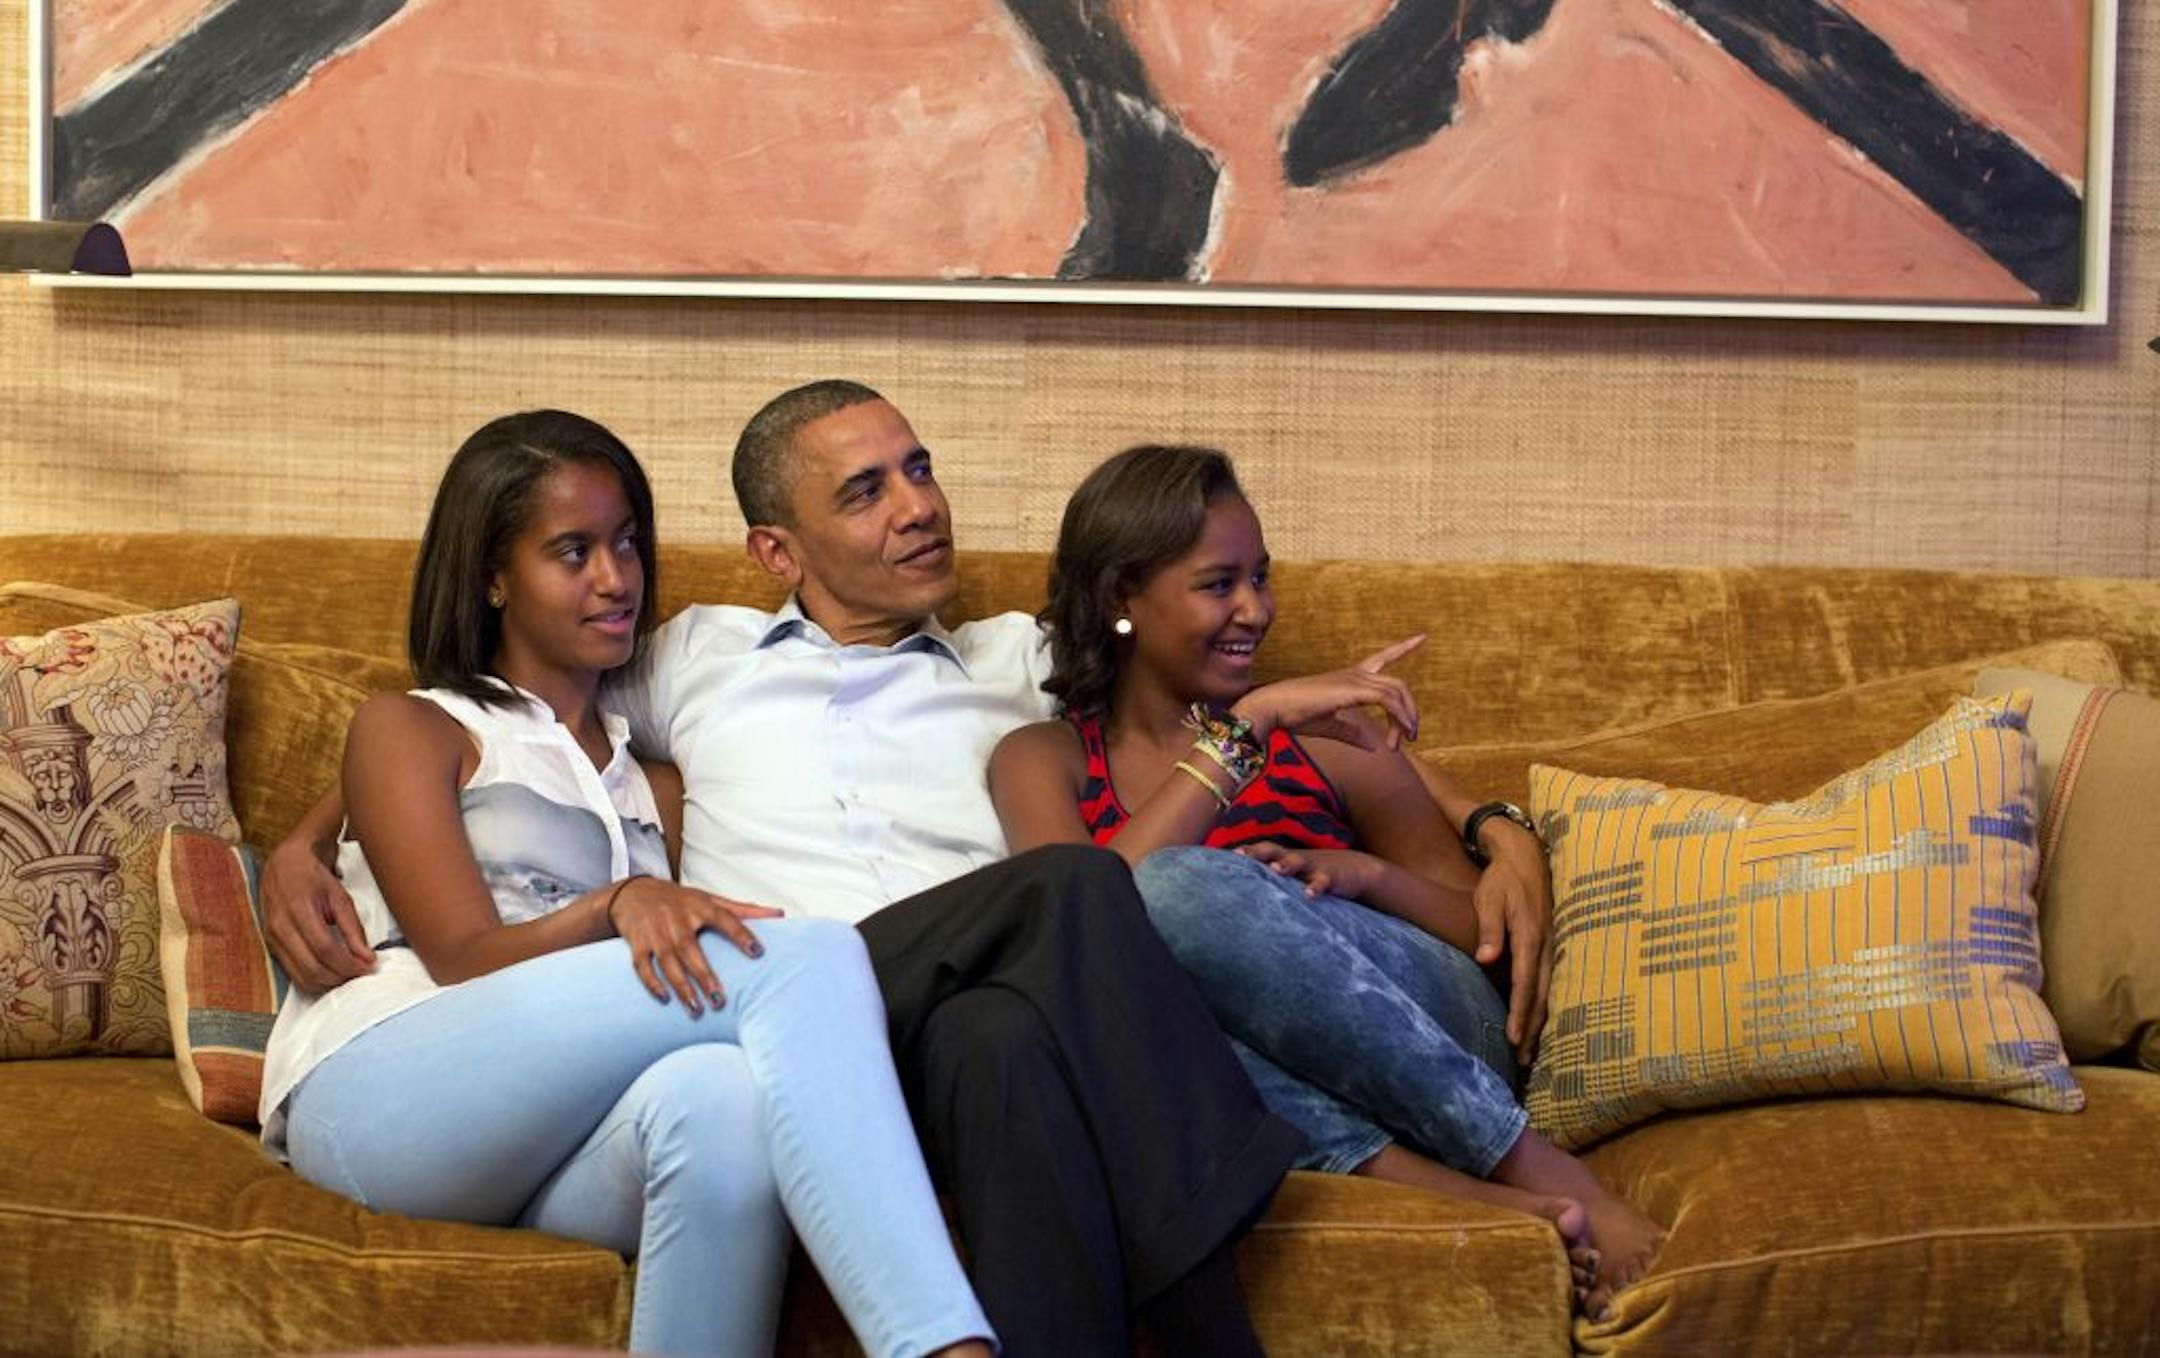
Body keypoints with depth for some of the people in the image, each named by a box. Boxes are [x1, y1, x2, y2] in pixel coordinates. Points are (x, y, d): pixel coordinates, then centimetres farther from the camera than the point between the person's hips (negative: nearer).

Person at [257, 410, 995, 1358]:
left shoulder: (645, 771, 32)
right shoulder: (409, 728, 17)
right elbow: (464, 959, 0)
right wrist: (618, 905, -20)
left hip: (541, 1155, 4)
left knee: (721, 1097, -39)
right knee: (810, 953, -30)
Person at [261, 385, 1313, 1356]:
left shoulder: (1020, 660, 31)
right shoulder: (698, 657, 29)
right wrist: (300, 848, 15)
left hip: (943, 1040, 2)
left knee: (997, 1035, -40)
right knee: (1069, 888, -33)